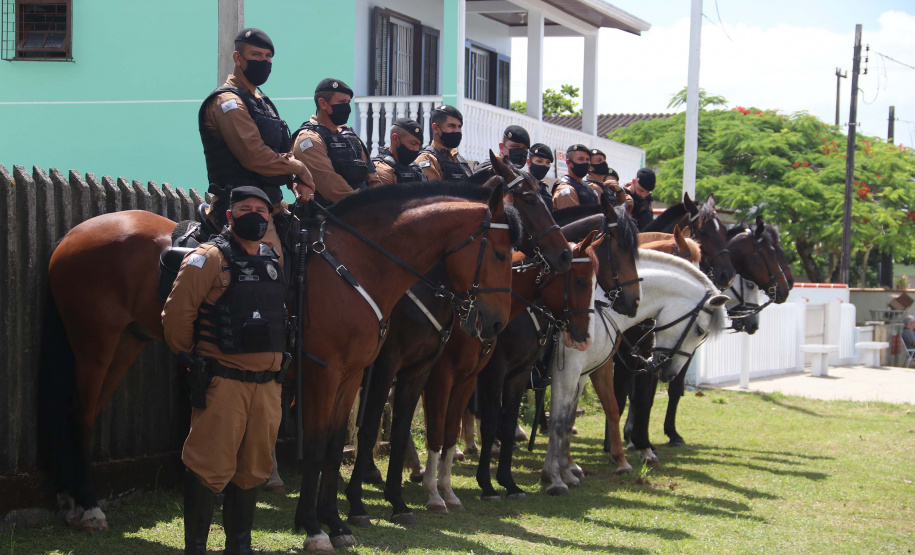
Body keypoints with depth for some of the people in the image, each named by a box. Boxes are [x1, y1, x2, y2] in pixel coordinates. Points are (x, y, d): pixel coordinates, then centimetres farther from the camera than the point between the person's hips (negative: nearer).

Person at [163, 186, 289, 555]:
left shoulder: (274, 261, 14)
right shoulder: (210, 258, -7)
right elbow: (177, 313, -10)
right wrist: (190, 358, -3)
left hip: (266, 383, 7)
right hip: (222, 382, -7)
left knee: (252, 469, 12)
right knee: (210, 468, -4)